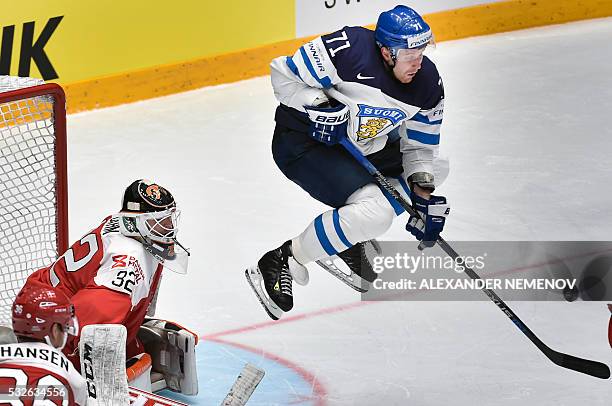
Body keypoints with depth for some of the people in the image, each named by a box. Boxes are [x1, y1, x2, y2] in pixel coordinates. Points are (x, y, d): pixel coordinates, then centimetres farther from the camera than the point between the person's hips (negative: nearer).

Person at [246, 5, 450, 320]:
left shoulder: (427, 84, -9)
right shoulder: (349, 49, -28)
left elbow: (419, 147, 1)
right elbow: (284, 76, -17)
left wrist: (423, 199, -11)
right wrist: (320, 108, -28)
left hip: (358, 146, 8)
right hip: (300, 143, -8)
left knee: (434, 169, 13)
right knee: (375, 212, -26)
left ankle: (351, 237, 16)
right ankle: (279, 263, -14)